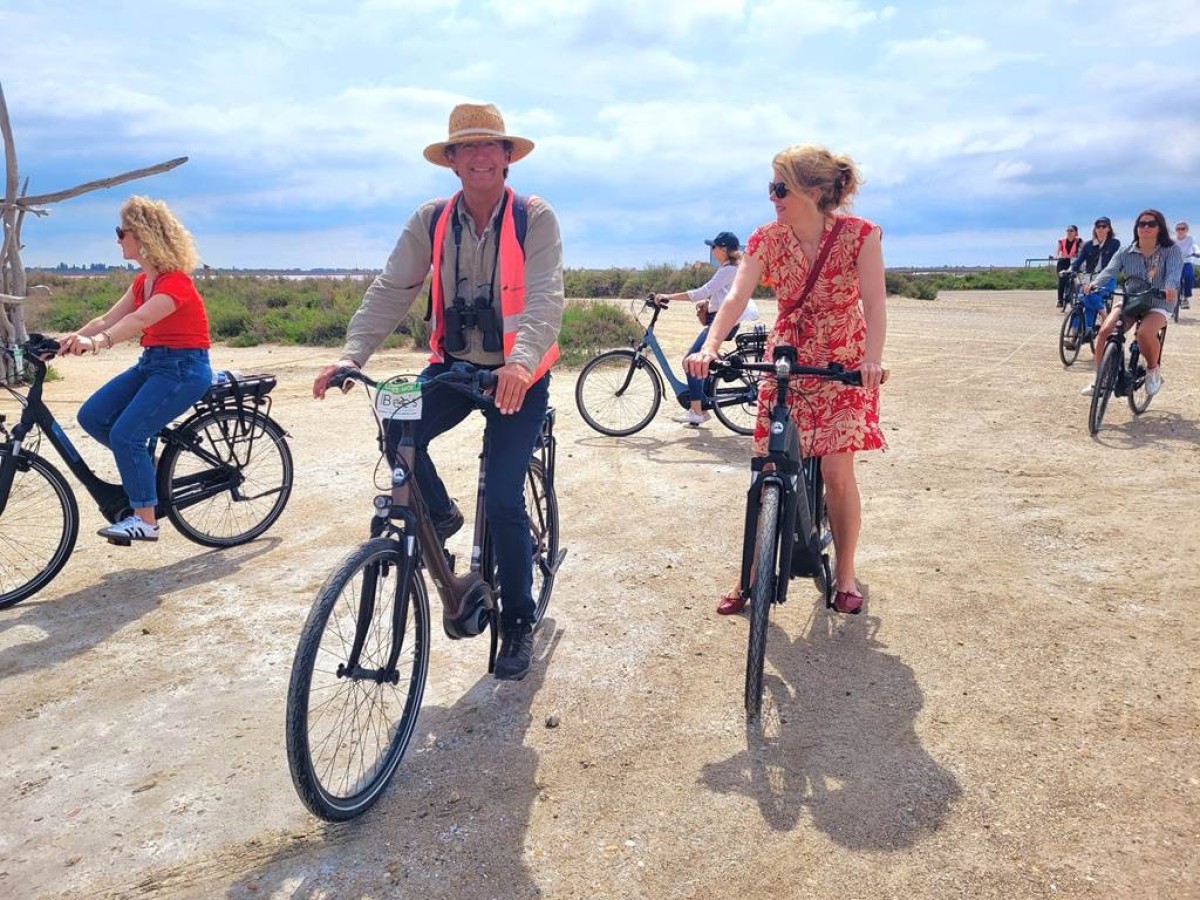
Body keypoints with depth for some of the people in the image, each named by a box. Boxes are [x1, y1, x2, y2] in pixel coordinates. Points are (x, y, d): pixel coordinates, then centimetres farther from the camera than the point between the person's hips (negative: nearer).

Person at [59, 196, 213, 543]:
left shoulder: (174, 282, -18)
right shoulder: (143, 281, 11)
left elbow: (139, 320, -36)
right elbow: (108, 319, 7)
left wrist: (97, 342, -50)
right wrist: (66, 341, -6)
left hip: (184, 368, -9)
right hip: (151, 362, 9)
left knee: (125, 434, -17)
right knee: (91, 416, -3)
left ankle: (145, 520, -5)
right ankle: (140, 465, 17)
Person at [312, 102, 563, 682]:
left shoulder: (535, 219, -9)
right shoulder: (431, 221, 1)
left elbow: (545, 298, -22)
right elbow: (390, 291, -5)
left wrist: (521, 361, -40)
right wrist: (352, 353, -20)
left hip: (518, 373, -3)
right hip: (454, 364, 3)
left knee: (503, 499, -10)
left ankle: (519, 622, 12)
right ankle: (439, 517, 7)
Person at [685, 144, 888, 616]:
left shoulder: (860, 235, -15)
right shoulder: (767, 239, -9)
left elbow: (874, 302, -25)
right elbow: (736, 297, -20)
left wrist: (872, 359, -43)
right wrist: (709, 346, -38)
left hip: (844, 365, -2)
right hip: (785, 363, 3)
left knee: (837, 472, -7)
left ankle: (845, 574, 14)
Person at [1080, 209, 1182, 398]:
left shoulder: (1171, 250, -2)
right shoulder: (1125, 253, 3)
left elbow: (1174, 270, -19)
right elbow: (1109, 271, -13)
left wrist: (1170, 287, -43)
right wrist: (1094, 284, -35)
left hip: (1158, 304, -3)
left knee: (1145, 332, -35)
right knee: (1105, 330, -25)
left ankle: (1153, 370, -5)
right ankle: (1099, 378, -11)